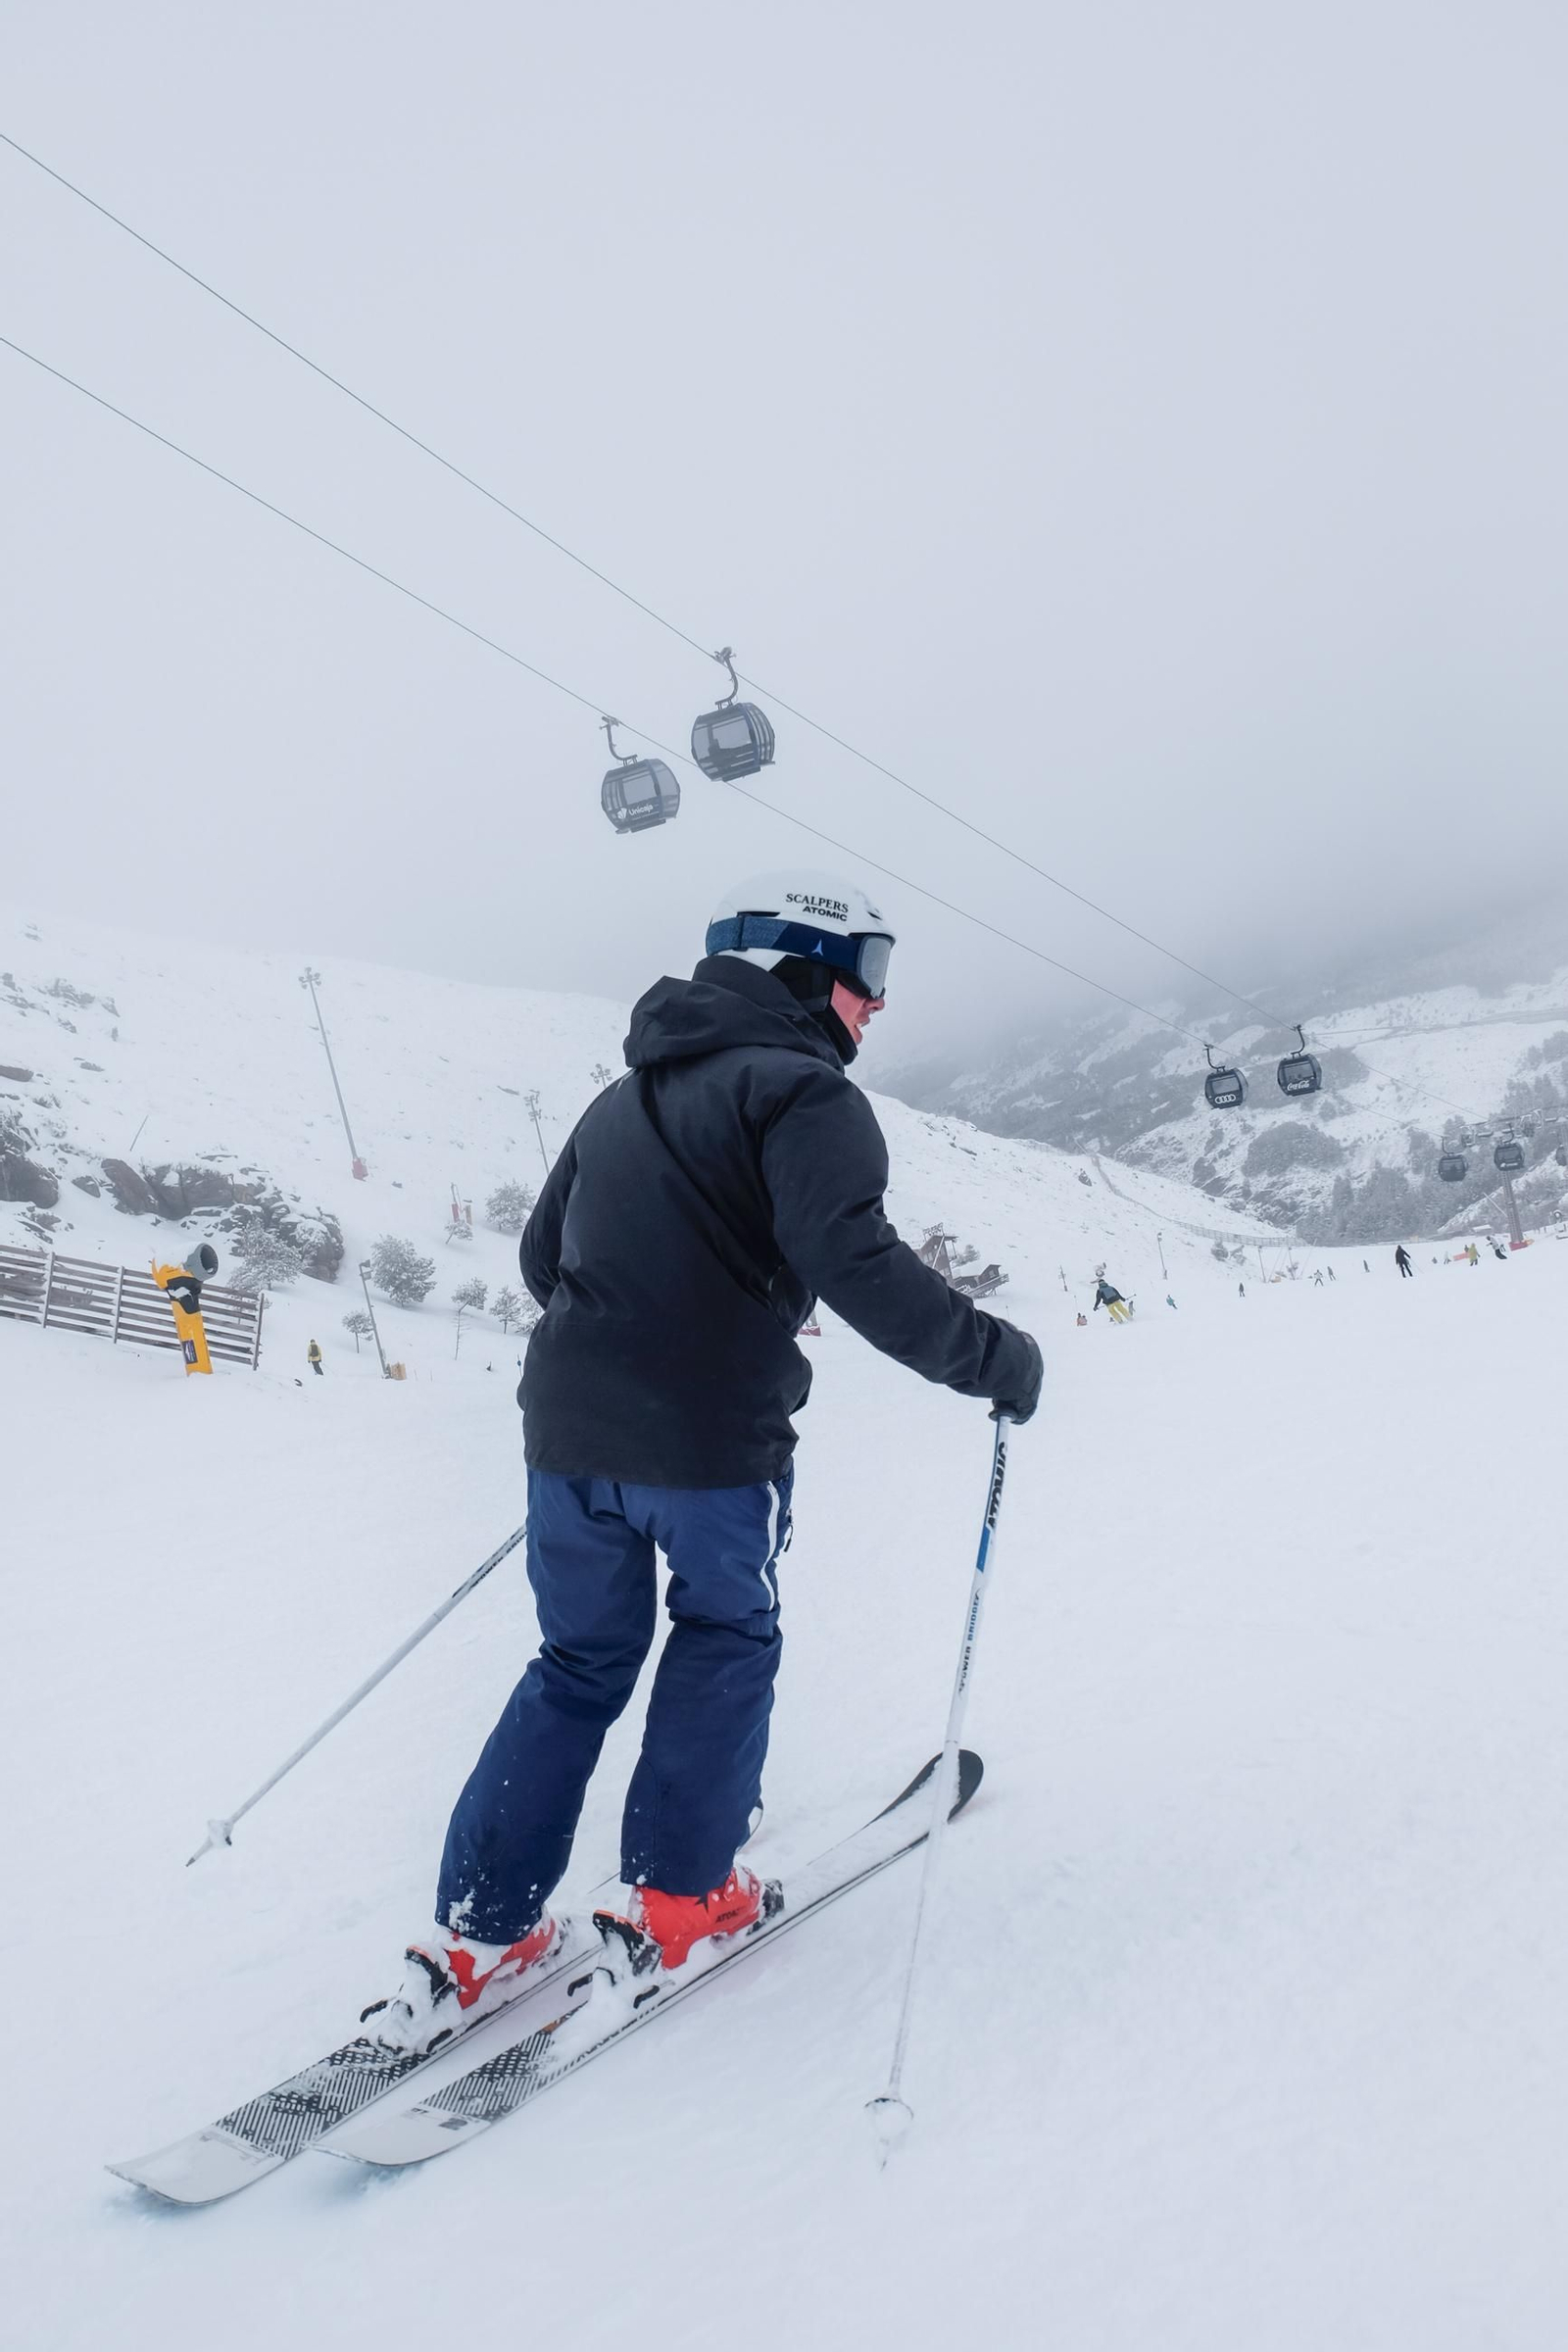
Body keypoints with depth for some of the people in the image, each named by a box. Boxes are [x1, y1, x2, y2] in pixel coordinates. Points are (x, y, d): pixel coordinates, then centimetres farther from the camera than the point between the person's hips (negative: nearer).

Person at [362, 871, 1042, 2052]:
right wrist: (994, 1354, -12)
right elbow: (856, 1265, -22)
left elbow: (543, 1252, 23)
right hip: (711, 1444, -6)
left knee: (581, 1661, 17)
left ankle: (478, 1935, 17)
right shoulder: (804, 1093, -8)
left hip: (569, 1426, 7)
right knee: (726, 1640, 18)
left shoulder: (623, 1097, 18)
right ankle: (681, 1898, 22)